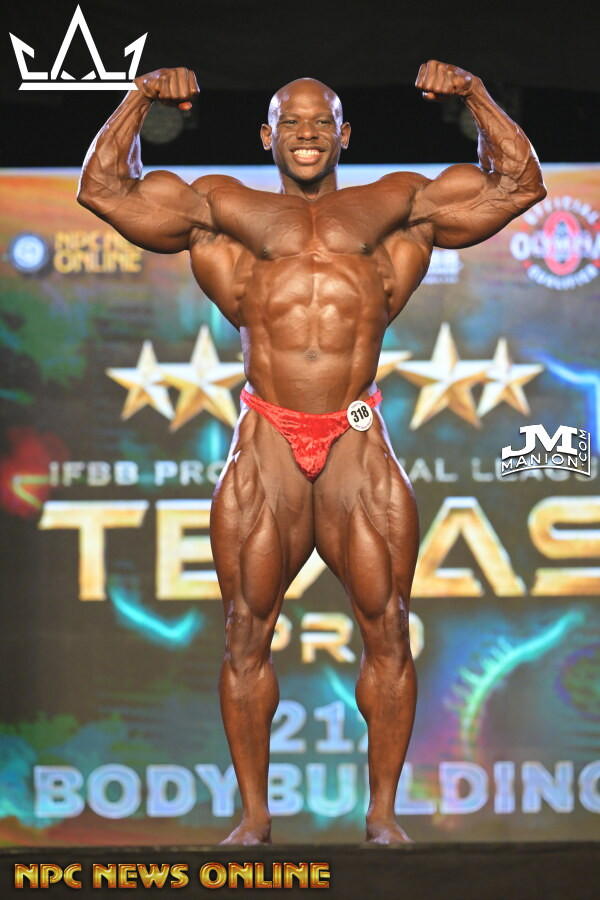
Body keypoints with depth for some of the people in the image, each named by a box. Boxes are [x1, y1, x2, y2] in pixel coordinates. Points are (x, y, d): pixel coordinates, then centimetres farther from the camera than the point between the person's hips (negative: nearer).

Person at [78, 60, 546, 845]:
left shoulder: (394, 205, 17)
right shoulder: (225, 208, 17)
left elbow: (520, 183, 17)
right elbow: (103, 189, 17)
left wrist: (474, 95, 10)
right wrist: (141, 99, 10)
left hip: (359, 445, 0)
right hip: (266, 443, 0)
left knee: (387, 629, -1)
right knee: (247, 632, 2)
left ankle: (382, 811, 8)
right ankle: (254, 813, 11)